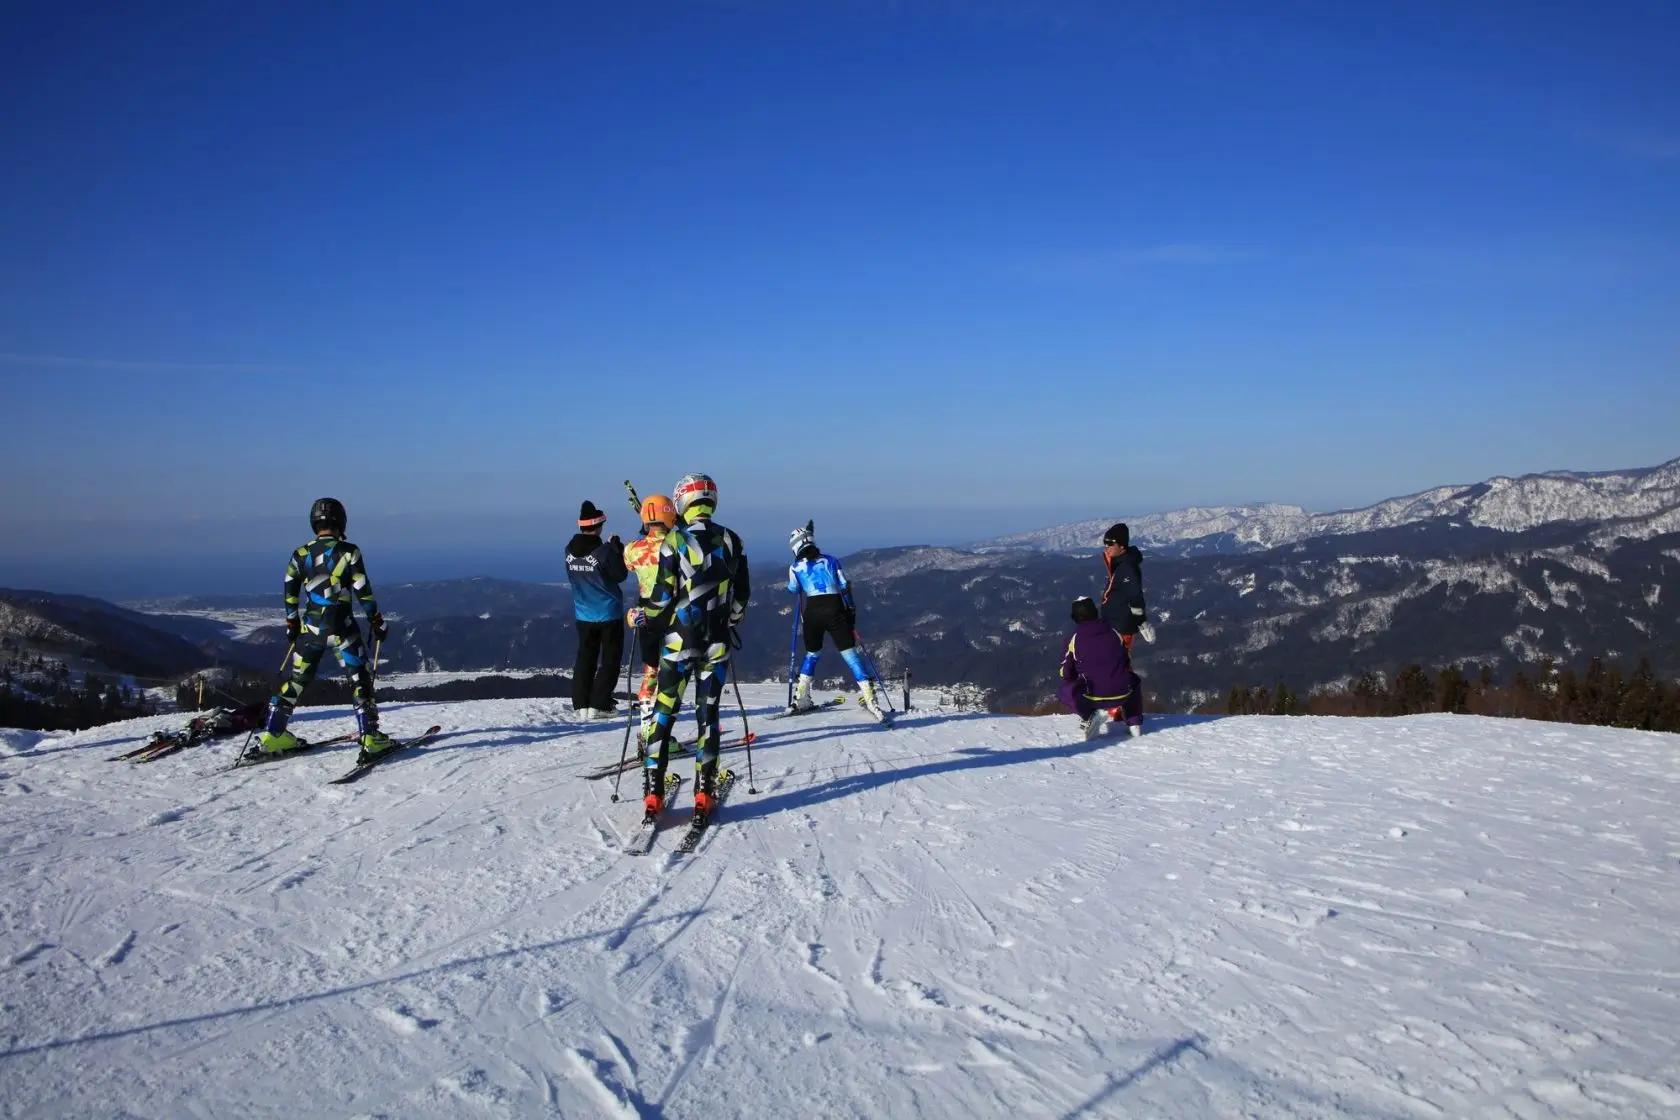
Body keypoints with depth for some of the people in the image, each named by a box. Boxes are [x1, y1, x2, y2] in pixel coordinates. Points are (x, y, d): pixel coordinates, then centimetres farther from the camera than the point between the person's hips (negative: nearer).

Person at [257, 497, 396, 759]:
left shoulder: (301, 554, 4)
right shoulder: (349, 552, -9)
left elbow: (290, 593, 10)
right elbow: (363, 591, -8)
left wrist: (291, 624, 22)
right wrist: (377, 621, 1)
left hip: (309, 627, 4)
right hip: (341, 628, -4)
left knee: (297, 679, 16)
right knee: (360, 679, 1)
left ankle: (273, 734, 19)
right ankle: (369, 736, -6)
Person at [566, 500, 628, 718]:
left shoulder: (570, 550, -2)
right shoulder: (604, 551, -19)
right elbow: (620, 575, -9)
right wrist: (617, 549, 0)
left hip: (583, 614, 5)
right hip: (608, 613, -5)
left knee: (585, 657, 14)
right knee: (610, 658, 6)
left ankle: (581, 703, 12)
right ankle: (599, 704, 2)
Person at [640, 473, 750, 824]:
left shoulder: (674, 541, -9)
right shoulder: (732, 542, 1)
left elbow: (662, 595, -8)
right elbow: (742, 595, 8)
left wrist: (643, 616, 12)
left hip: (680, 640, -2)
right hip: (717, 641, 3)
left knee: (664, 712, 6)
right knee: (708, 713, 9)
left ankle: (653, 794, 5)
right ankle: (704, 795, 8)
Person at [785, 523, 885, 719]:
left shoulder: (796, 567, 8)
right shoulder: (830, 560, 11)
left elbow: (793, 591, 25)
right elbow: (845, 587, 8)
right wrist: (851, 610, 14)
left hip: (812, 612, 1)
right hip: (835, 610, -1)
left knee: (811, 654, 23)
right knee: (850, 654, -2)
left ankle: (801, 698, 22)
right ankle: (869, 697, -14)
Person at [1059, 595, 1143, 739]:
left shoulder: (1074, 639, -2)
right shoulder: (1114, 633, 6)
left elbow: (1065, 673, 6)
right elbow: (1128, 663, 19)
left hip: (1093, 696, -3)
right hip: (1122, 695, 3)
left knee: (1066, 691, 22)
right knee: (1133, 684, 36)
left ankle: (1090, 715, -1)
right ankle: (1135, 723, 21)